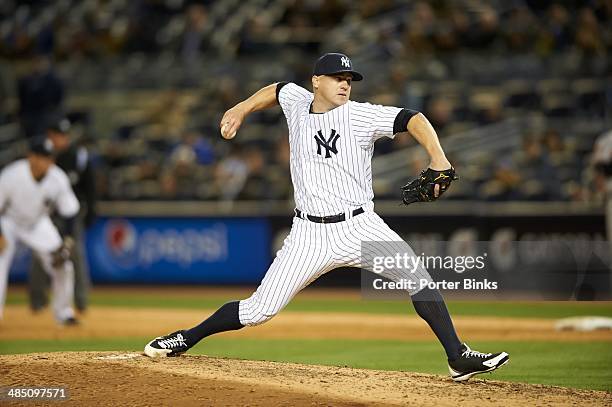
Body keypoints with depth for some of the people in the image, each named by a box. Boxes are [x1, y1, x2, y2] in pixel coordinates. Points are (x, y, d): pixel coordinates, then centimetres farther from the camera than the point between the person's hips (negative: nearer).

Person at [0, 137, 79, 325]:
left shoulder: (58, 178, -22)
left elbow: (69, 210, -11)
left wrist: (68, 238, -21)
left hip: (38, 223, 4)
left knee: (62, 265, -1)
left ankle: (63, 313, 18)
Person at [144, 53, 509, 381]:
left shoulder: (362, 115, -6)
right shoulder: (297, 101, 6)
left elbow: (413, 119, -18)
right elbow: (277, 90, 31)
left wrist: (438, 159, -33)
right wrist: (242, 109, 20)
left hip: (360, 226, -2)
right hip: (310, 233, 2)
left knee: (415, 276, -22)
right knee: (260, 310, -1)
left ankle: (459, 358, -18)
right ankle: (188, 339, 18)